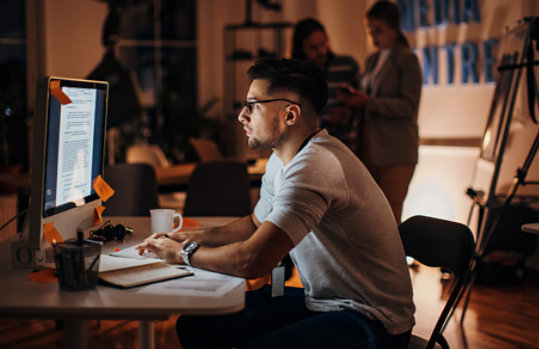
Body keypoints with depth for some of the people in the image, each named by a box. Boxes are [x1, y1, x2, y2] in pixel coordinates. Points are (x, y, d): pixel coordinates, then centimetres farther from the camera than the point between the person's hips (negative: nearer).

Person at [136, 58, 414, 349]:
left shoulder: (314, 165, -27)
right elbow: (257, 223, 24)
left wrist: (184, 254, -14)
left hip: (370, 318, -9)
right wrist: (197, 237, 8)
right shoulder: (282, 160, 7)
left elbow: (253, 260, -32)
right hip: (319, 300, 9)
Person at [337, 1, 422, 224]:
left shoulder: (406, 59, -3)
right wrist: (353, 98, 5)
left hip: (395, 150, -7)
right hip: (369, 147, 7)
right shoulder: (372, 60, 18)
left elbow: (408, 105, -12)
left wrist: (367, 102, -18)